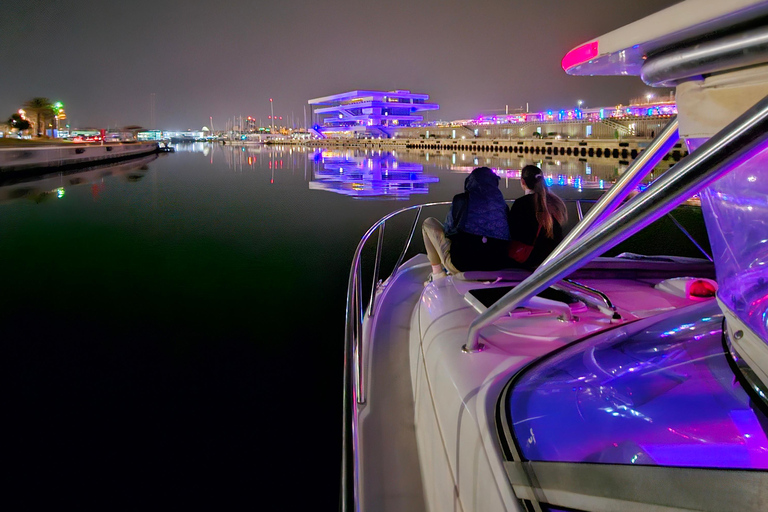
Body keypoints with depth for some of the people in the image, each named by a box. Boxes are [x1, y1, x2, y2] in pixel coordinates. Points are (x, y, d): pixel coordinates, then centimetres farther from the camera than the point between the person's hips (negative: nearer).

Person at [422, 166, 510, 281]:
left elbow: (448, 230, 6)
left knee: (429, 223, 16)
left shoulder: (461, 200, -4)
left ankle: (437, 274, 17)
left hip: (462, 264, -4)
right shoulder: (501, 203, 5)